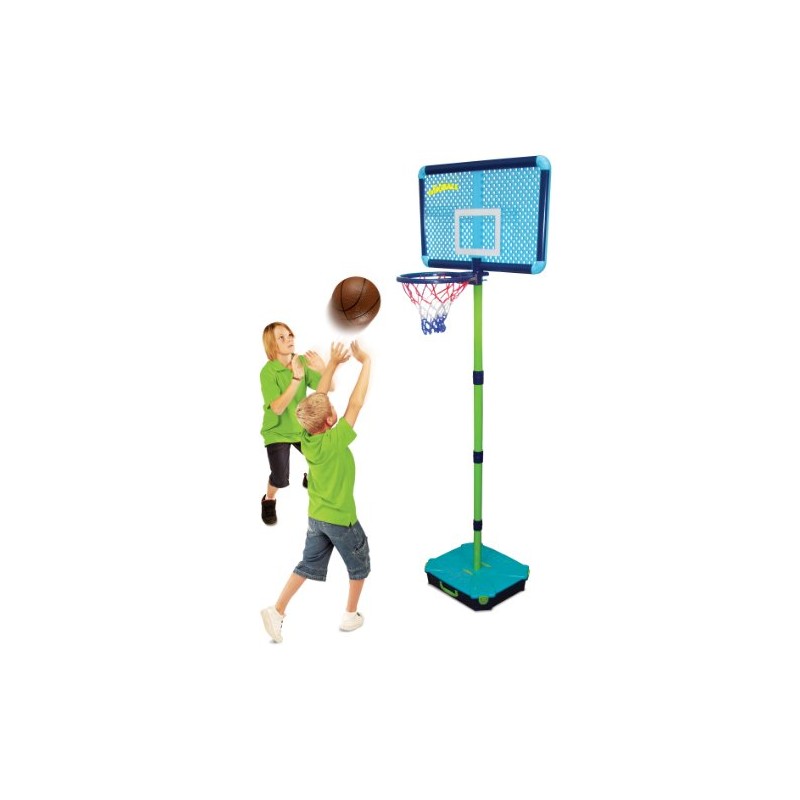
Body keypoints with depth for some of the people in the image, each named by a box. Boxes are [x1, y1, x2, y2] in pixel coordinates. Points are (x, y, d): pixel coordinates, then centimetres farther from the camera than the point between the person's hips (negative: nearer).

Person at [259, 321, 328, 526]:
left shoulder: (302, 361, -10)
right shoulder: (268, 372, -23)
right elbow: (277, 408, -32)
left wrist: (322, 369, -32)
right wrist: (296, 379, -41)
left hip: (302, 427, 5)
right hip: (277, 431, -4)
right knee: (281, 479, -10)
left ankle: (310, 478, 43)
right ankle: (269, 500, 25)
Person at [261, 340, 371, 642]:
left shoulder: (307, 435, -11)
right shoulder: (335, 441, -28)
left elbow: (317, 397, -1)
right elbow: (355, 404, -28)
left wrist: (333, 364, -1)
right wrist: (366, 362, -21)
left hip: (316, 517, 6)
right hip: (341, 519, -6)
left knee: (308, 565, 19)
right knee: (359, 566, 18)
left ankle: (277, 611, 14)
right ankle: (351, 616, 30)